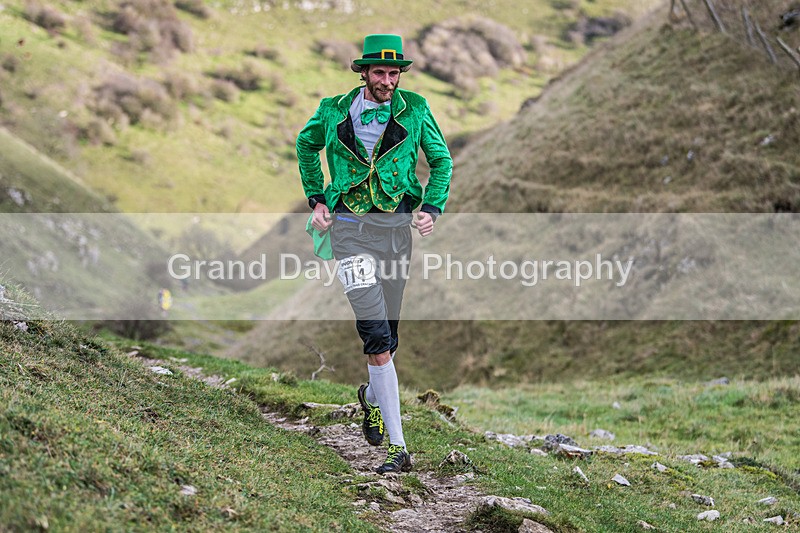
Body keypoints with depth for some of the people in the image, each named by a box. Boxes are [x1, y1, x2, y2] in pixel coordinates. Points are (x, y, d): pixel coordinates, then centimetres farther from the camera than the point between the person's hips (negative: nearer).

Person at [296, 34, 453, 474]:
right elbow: (306, 144, 20)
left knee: (388, 335, 11)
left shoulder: (414, 110, 2)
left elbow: (442, 160, 12)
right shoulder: (334, 112, 1)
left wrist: (432, 208, -1)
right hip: (350, 225, -2)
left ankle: (372, 396, 45)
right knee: (376, 333, -14)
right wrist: (316, 199, 13)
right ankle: (398, 446, -14)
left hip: (396, 225, 2)